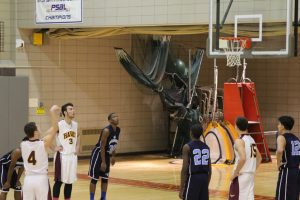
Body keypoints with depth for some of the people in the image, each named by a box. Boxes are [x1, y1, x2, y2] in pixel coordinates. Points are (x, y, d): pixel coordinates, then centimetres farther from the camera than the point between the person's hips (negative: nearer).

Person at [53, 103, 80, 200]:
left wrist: (77, 146, 10)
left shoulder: (75, 124, 4)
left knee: (70, 181, 10)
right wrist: (55, 148, -13)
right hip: (62, 156, -6)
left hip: (72, 156, 6)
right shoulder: (59, 125, -15)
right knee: (59, 181, -1)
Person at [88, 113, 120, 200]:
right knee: (94, 179, -2)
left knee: (105, 178, 10)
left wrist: (113, 156, 18)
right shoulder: (106, 130, -25)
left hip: (107, 155, 8)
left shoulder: (118, 130, 0)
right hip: (98, 154, -8)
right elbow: (102, 147, -24)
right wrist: (103, 162, -24)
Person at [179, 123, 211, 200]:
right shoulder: (206, 147, 10)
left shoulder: (187, 147, -8)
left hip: (193, 179, -6)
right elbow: (209, 169, 12)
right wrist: (206, 185, 22)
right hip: (204, 178, 6)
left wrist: (181, 189, -8)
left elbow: (184, 169, -11)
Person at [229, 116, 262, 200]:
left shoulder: (239, 140, -13)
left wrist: (235, 173, -17)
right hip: (250, 175, 8)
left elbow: (243, 158, -26)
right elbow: (259, 158, 21)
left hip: (241, 175, -8)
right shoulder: (251, 140, 13)